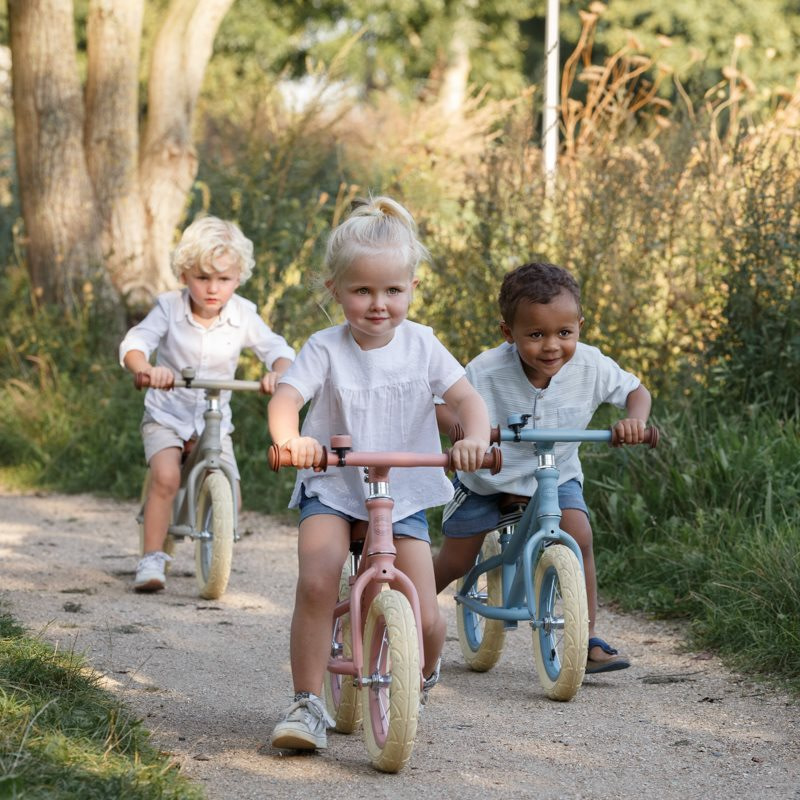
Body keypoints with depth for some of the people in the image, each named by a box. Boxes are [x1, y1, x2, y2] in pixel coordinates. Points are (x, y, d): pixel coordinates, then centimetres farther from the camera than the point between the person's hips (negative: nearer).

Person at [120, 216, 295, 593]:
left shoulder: (243, 315, -8)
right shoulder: (169, 307, -12)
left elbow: (277, 349, -11)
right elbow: (134, 344, -21)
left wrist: (277, 373, -35)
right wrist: (147, 369, -44)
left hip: (215, 420, 2)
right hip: (166, 415, -2)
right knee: (166, 477, -27)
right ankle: (152, 559, -17)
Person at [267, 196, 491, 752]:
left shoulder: (421, 345, -1)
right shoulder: (326, 349, -8)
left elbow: (466, 397, -9)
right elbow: (286, 397, -21)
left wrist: (476, 439, -32)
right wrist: (290, 439, -45)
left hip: (404, 495, 1)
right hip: (332, 489, -1)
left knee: (426, 620, -8)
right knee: (316, 582, -28)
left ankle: (421, 681, 28)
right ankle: (307, 705, -15)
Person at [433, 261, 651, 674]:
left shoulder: (590, 366, -21)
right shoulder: (486, 371, -29)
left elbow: (636, 391, -6)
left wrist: (633, 421, -28)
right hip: (486, 476, -1)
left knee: (578, 535, -23)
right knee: (455, 561, 4)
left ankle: (587, 638, -12)